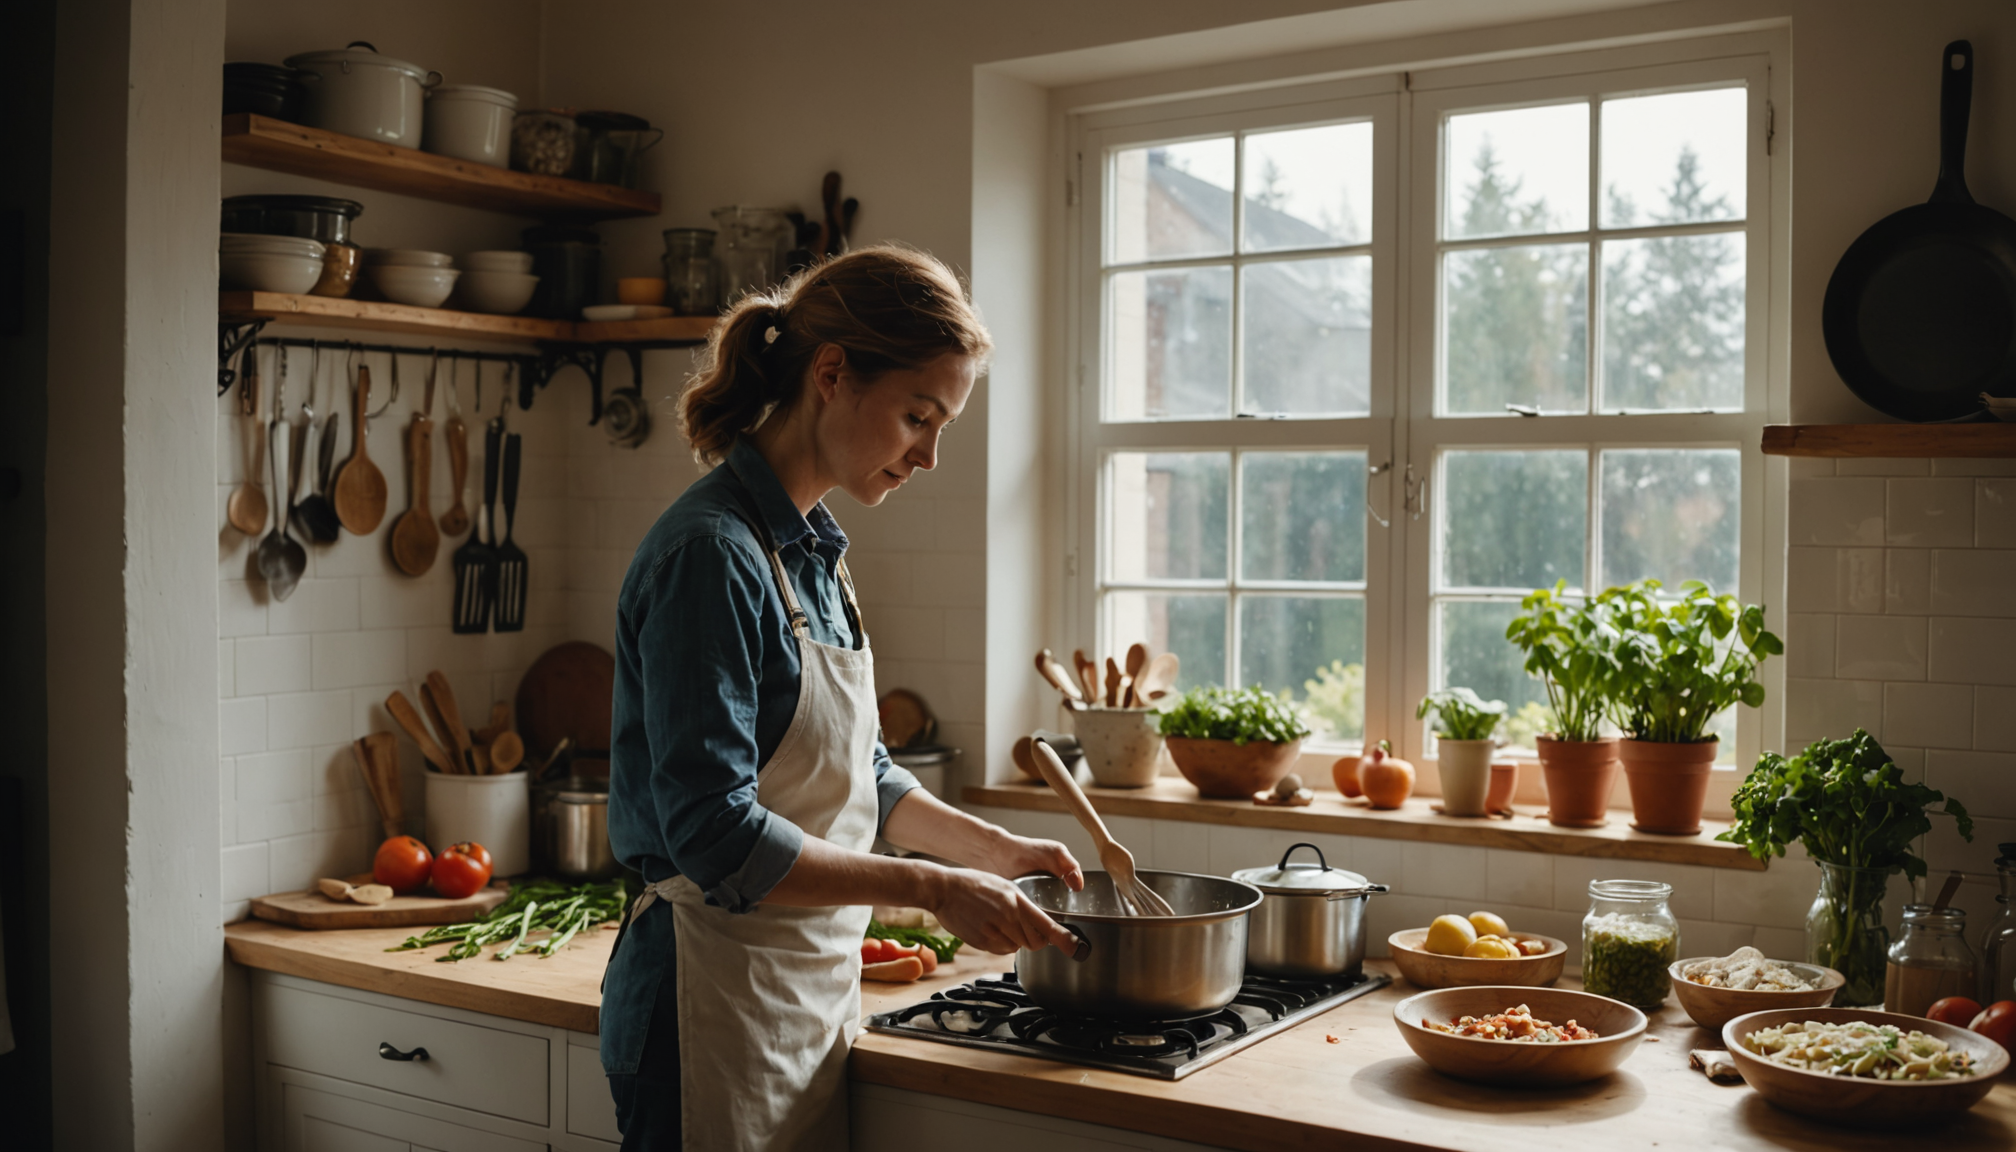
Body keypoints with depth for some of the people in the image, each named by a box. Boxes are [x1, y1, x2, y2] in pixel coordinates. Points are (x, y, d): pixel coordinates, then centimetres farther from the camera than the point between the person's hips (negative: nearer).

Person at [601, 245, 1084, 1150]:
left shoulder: (811, 550, 9)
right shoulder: (712, 554, -19)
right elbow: (718, 837, -23)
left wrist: (993, 848, 10)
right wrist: (931, 888, -20)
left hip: (812, 993, 9)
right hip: (719, 1003, -9)